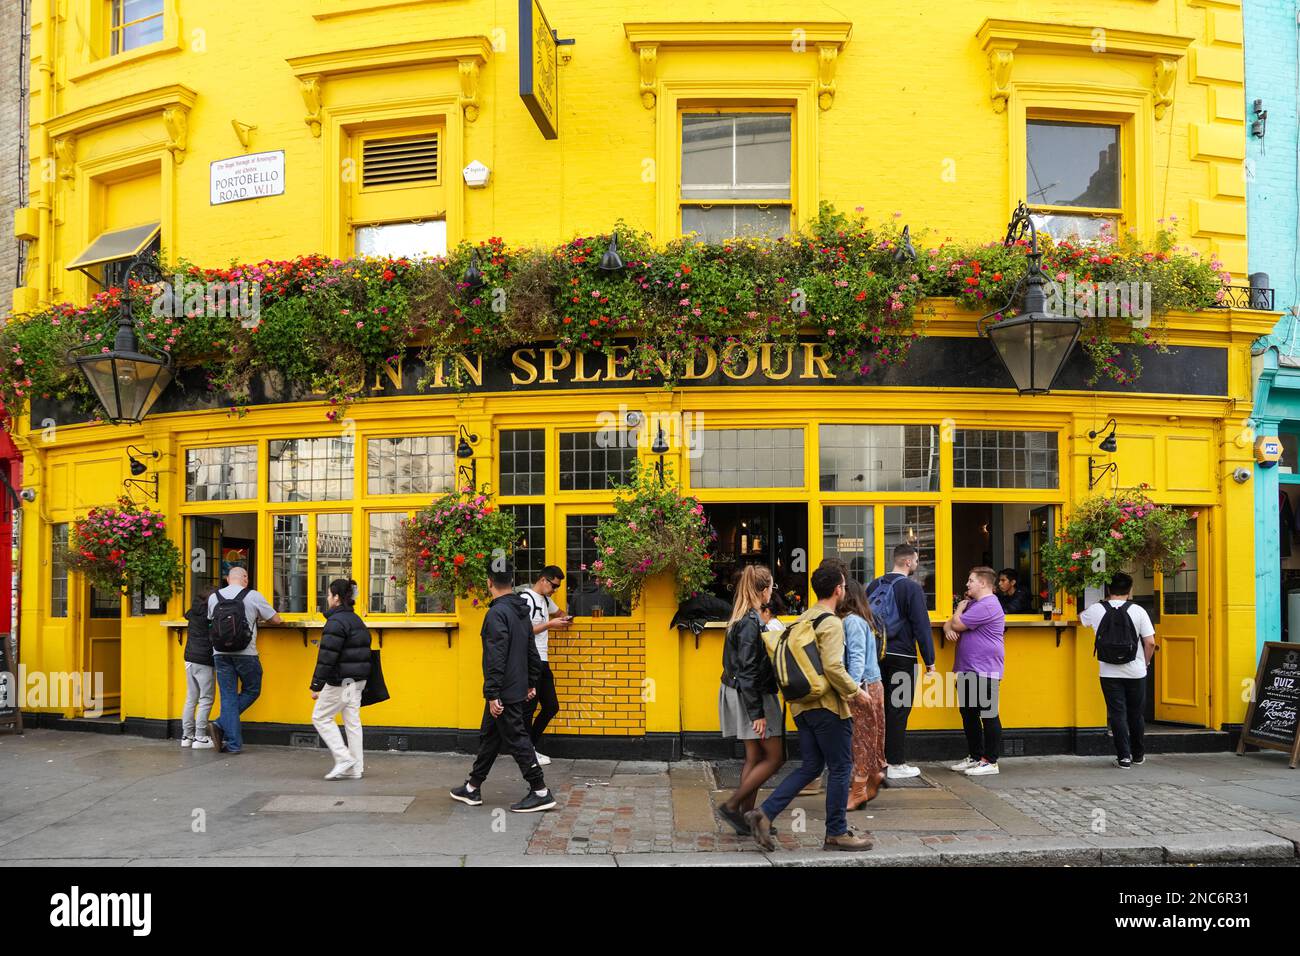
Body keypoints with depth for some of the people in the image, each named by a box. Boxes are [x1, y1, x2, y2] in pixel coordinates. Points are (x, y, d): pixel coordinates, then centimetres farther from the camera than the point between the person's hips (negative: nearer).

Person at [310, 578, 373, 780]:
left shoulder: (336, 622, -15)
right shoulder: (357, 620, 15)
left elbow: (327, 657, -19)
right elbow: (365, 649, 19)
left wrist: (316, 686, -16)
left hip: (340, 681, -9)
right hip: (358, 680, 9)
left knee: (321, 717, 4)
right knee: (352, 722, 10)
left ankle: (344, 758, -3)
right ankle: (355, 768, 10)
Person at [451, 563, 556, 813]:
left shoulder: (497, 613, -19)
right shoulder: (521, 612, 10)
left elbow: (496, 659, -23)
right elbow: (532, 651, 16)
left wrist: (492, 694, -21)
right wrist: (531, 683, 22)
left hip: (504, 693, -9)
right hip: (518, 688, 9)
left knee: (516, 740, -2)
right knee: (489, 737, 17)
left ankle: (540, 792, 2)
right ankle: (473, 788, 27)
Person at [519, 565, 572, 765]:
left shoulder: (545, 600, 17)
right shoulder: (526, 599, -12)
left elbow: (558, 612, 38)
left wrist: (565, 619, 16)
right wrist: (550, 624, -16)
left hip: (542, 662, 10)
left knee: (551, 706, 10)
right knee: (529, 708, -1)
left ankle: (531, 747, 22)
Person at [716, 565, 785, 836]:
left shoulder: (741, 618, 9)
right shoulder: (751, 623, -19)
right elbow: (748, 671, -22)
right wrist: (758, 713, -21)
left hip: (737, 691, 10)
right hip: (752, 696, -10)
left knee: (754, 757, 13)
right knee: (775, 756, -2)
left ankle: (747, 816, 15)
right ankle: (731, 805, 0)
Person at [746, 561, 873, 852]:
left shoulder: (802, 620, 12)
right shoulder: (831, 623, -15)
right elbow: (833, 667, -25)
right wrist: (855, 691, -12)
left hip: (802, 705, 8)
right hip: (828, 707, -8)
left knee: (810, 766, 14)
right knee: (840, 768, 5)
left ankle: (765, 813, 4)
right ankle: (836, 833, 14)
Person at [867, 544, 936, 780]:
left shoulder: (875, 585, 9)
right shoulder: (911, 587, -11)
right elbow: (922, 626, -13)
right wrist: (929, 660, -8)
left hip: (876, 655, 6)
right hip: (901, 657, -6)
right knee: (899, 710, 0)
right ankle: (896, 764, 4)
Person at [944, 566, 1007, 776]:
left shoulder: (987, 606, -16)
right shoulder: (973, 604, 19)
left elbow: (958, 624, -17)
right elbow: (950, 623, 19)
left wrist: (960, 607, 3)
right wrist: (948, 628, -5)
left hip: (984, 672, -11)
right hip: (967, 671, 11)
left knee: (988, 715, -5)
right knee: (968, 714, 15)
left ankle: (990, 762, 0)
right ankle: (974, 757, 24)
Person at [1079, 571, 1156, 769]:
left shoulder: (1096, 610, -2)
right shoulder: (1138, 611, -6)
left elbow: (1081, 618, 22)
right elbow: (1150, 642, -10)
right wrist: (1146, 662, 8)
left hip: (1109, 673, 0)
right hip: (1135, 672, 1)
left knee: (1117, 714, 3)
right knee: (1135, 715, 14)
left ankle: (1124, 757, 0)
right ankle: (1138, 754, 27)